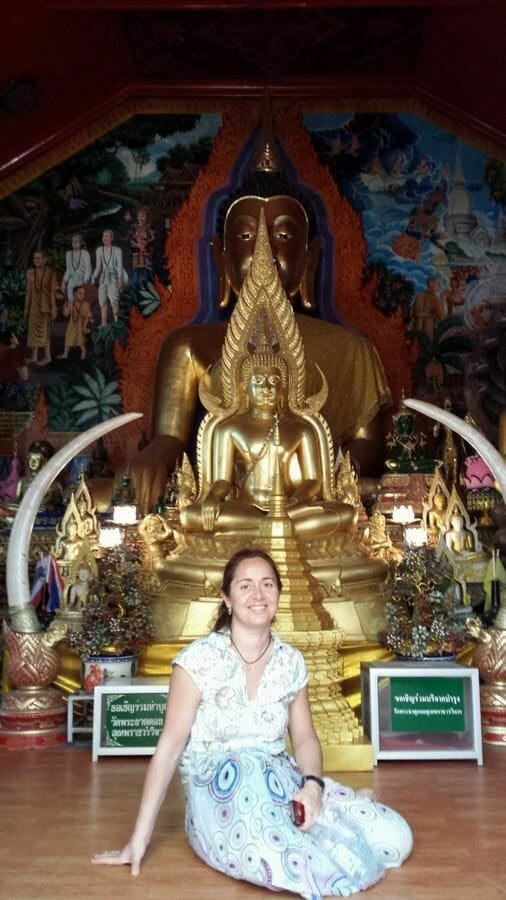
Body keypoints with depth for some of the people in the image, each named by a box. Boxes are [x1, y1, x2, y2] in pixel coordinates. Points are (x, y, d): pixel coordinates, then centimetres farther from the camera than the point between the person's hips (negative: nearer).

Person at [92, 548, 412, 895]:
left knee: (396, 838, -14)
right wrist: (139, 837, -10)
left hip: (281, 782, 4)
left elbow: (305, 737, 7)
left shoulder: (291, 661, 2)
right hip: (219, 795, -4)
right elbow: (170, 746, -10)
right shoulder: (199, 659, -11)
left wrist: (312, 786, -15)